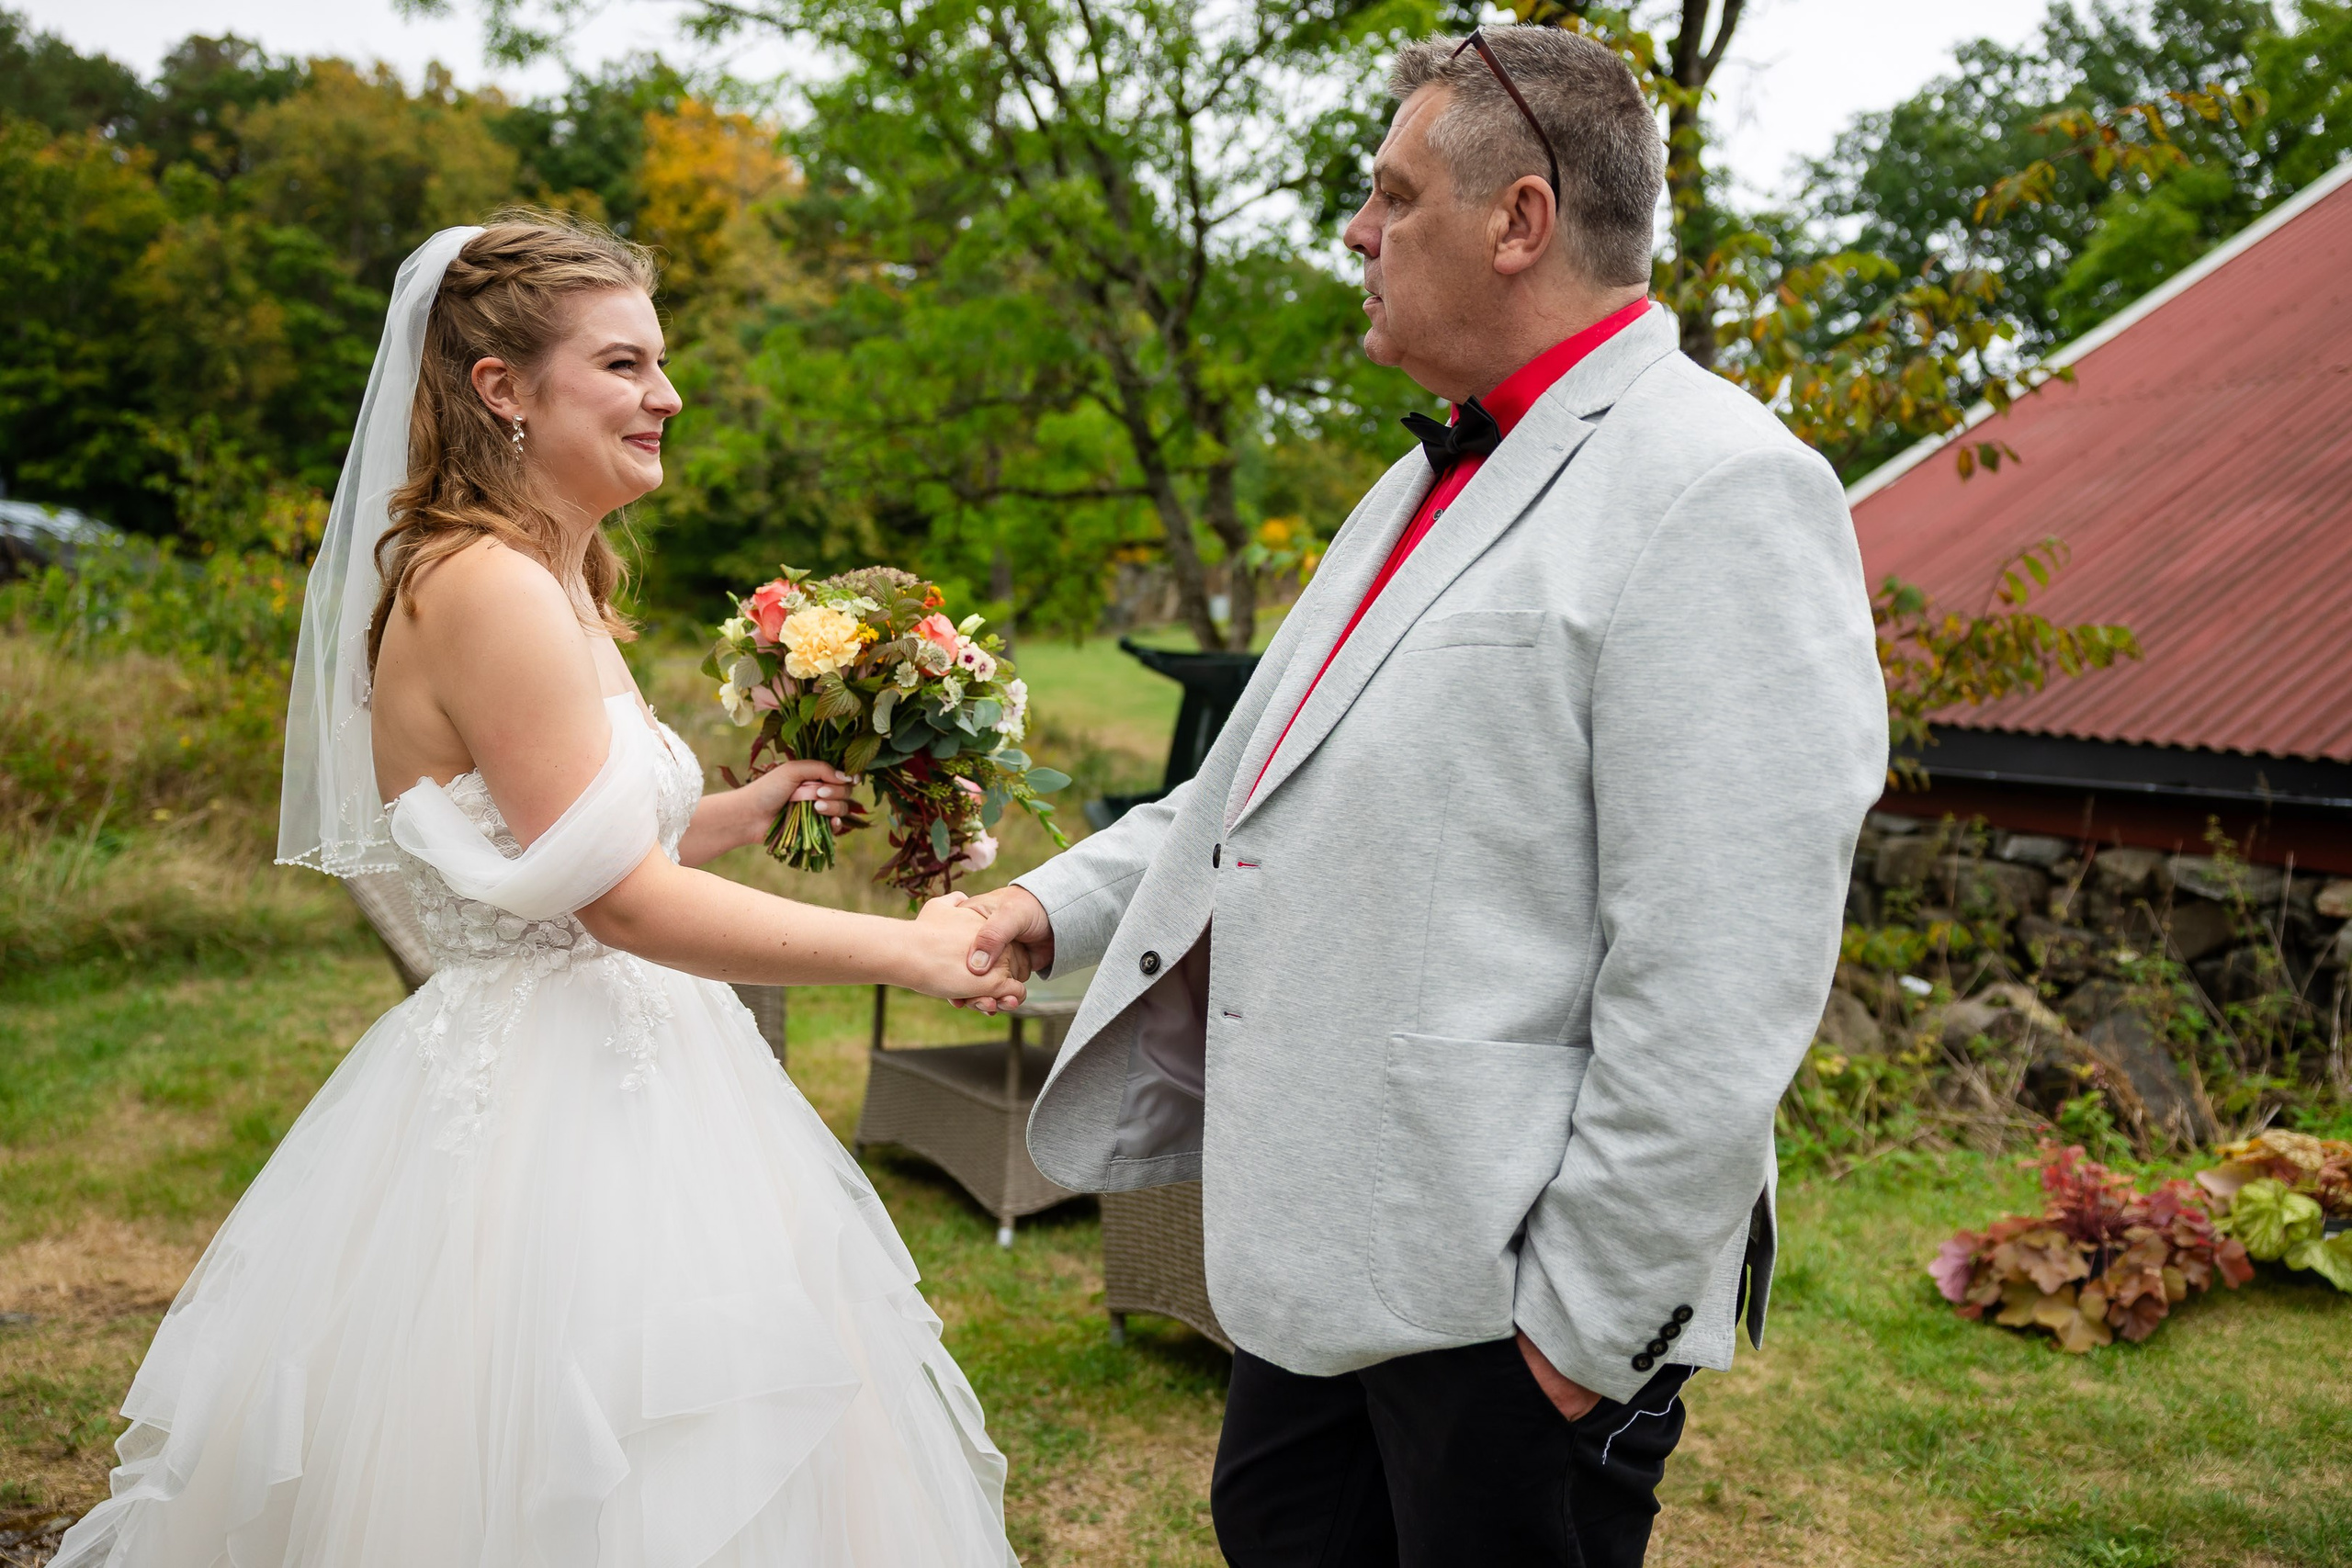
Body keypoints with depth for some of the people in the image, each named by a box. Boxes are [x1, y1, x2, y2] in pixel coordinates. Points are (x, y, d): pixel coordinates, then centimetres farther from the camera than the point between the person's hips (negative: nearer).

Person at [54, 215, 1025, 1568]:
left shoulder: (553, 583, 13)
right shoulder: (483, 585, -18)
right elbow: (623, 901, -21)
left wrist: (751, 807, 11)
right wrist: (908, 951, -16)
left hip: (618, 1081, 10)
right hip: (544, 1108, -10)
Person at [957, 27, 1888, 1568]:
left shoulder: (1720, 488, -18)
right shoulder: (1437, 479, 14)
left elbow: (1718, 991, -23)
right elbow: (1270, 773, 22)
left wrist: (1592, 1320, -20)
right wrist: (1060, 902, 13)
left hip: (1503, 1284, -9)